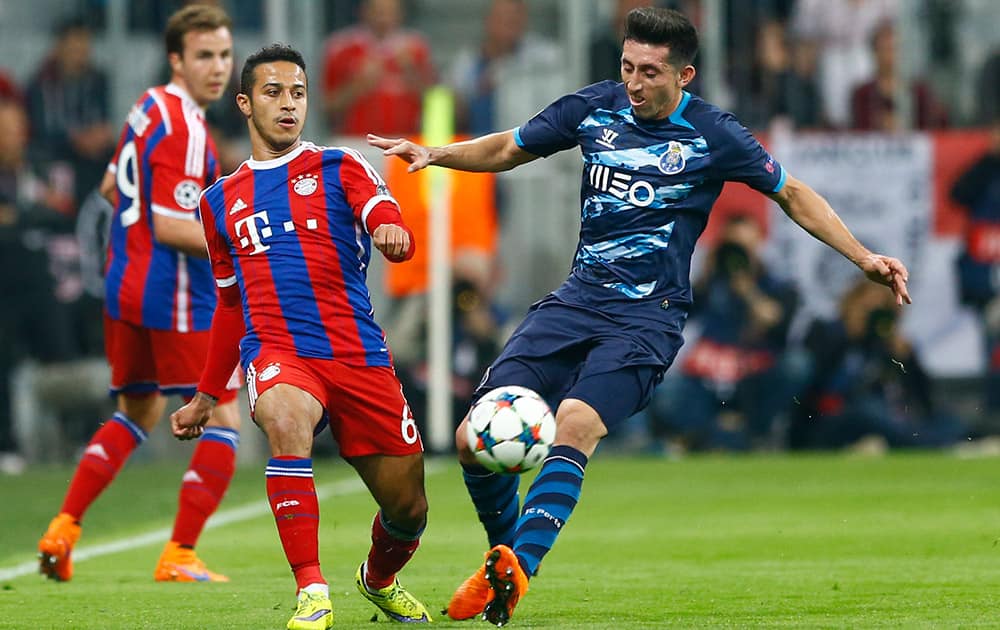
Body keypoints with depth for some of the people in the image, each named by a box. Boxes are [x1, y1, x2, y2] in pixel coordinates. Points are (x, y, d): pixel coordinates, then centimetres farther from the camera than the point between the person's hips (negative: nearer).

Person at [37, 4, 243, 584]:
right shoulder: (184, 130, -19)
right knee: (225, 419, -2)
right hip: (174, 295, -10)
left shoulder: (151, 107, 11)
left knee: (138, 411, 24)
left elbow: (113, 187, 24)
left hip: (126, 282, 10)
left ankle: (64, 530, 17)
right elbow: (169, 227, -22)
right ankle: (180, 556, -5)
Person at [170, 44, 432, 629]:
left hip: (359, 355, 0)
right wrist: (207, 396, 28)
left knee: (408, 510, 3)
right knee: (286, 419, -36)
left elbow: (393, 230, -9)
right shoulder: (222, 201, 17)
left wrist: (392, 234, -34)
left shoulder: (341, 168, 8)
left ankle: (380, 580, 40)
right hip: (276, 353, 0)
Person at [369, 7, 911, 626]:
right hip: (578, 298, 4)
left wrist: (865, 258, 0)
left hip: (648, 314, -4)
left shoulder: (712, 135, -5)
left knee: (576, 423, -31)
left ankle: (515, 569, -38)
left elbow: (792, 193, 7)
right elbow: (509, 148, 19)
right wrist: (435, 153, 3)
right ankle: (501, 559, 15)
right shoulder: (595, 109, 4)